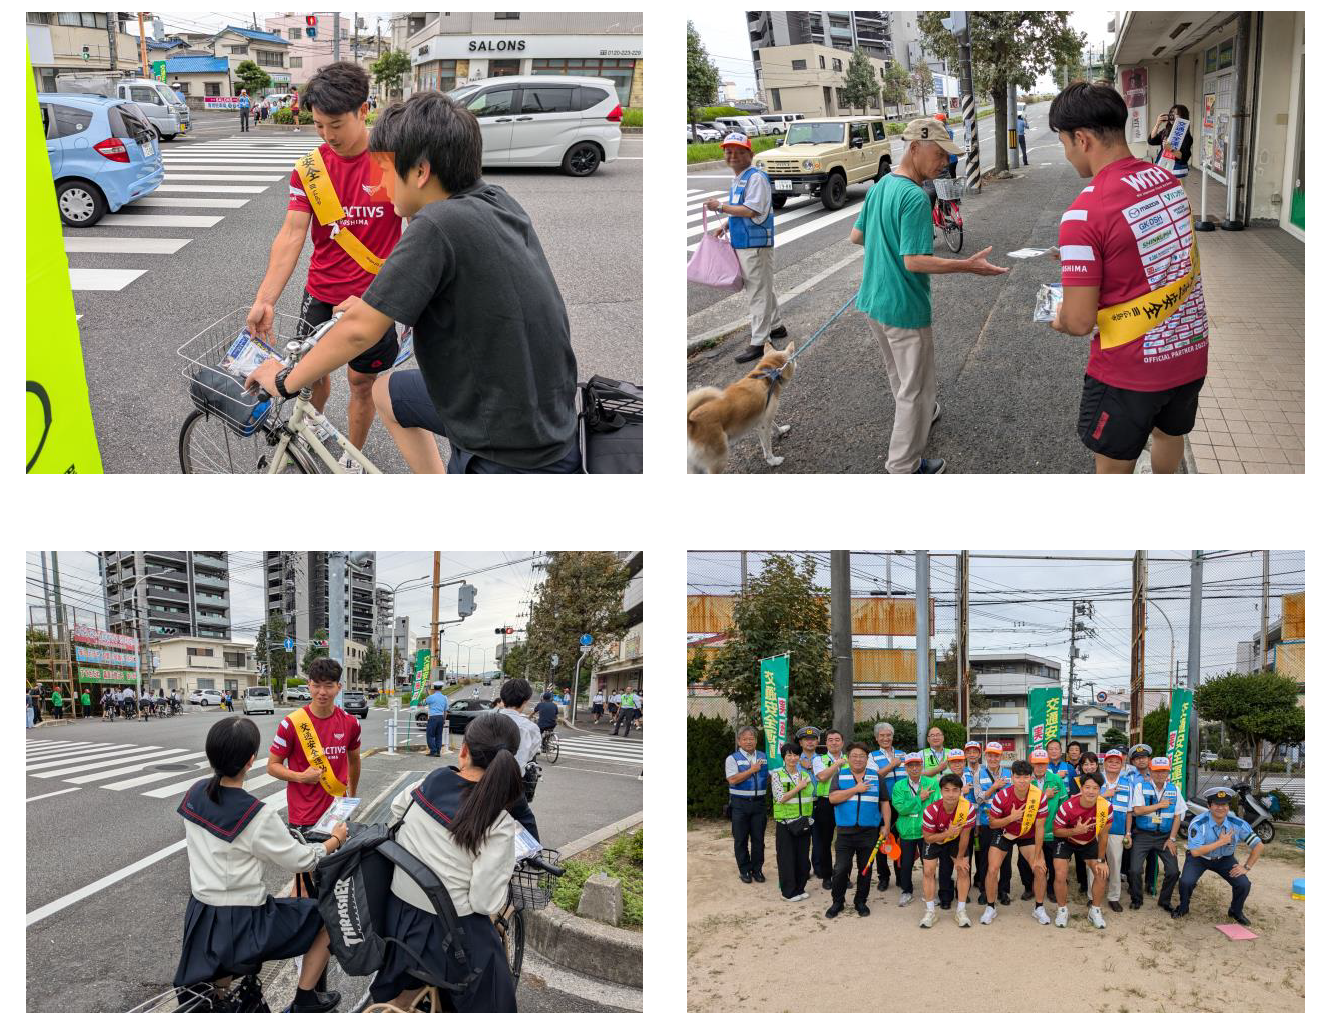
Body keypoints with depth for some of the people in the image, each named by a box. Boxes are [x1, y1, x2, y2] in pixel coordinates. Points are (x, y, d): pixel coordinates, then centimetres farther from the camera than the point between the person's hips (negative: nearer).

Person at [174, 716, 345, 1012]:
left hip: (200, 919, 7)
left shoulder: (195, 793, -6)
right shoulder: (258, 816, -24)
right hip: (242, 925, -7)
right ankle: (305, 1002, 18)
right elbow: (301, 860, -11)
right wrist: (336, 840, 6)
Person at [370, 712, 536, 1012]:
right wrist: (506, 861, -3)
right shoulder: (499, 825, -24)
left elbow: (396, 809, 14)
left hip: (397, 919, 5)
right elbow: (486, 903, -21)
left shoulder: (429, 782, -9)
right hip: (448, 936, -5)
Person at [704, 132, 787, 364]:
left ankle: (758, 343, -4)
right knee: (763, 289, 21)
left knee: (758, 293, -6)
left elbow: (752, 210, -24)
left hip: (755, 244, -10)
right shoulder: (736, 180, 14)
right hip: (741, 243, 10)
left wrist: (721, 207, -18)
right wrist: (725, 225, 12)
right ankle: (775, 327, 35)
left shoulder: (756, 177, -15)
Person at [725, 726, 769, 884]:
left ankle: (757, 869, 16)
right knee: (741, 839, 3)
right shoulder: (733, 758, -2)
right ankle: (744, 871, 13)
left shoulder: (764, 757, 10)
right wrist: (752, 770, -12)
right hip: (740, 804, -3)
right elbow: (732, 779, -15)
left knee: (758, 838, 6)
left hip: (759, 803, 3)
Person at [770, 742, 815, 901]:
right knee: (786, 857, 0)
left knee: (802, 856, 8)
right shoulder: (777, 775, -5)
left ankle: (800, 888, 21)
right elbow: (780, 798, -13)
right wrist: (798, 787, -13)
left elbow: (812, 795, 14)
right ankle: (788, 891, 9)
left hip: (804, 822, 4)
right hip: (785, 823, -4)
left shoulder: (805, 775, 9)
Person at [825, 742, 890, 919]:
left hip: (869, 832, 1)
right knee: (841, 869, -4)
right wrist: (856, 789, -13)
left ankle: (860, 902, 21)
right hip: (845, 831, -1)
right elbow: (833, 798, -11)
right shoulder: (840, 776, 5)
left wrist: (886, 826, 2)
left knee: (865, 869, 8)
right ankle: (837, 902, 11)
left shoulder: (876, 777, 10)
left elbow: (885, 804, 11)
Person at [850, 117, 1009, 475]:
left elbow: (856, 235, 14)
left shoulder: (879, 187, 4)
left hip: (873, 300, 9)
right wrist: (969, 266, -24)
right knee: (915, 387, 5)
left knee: (898, 372, 28)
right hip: (904, 308, -9)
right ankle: (904, 467, 13)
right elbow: (914, 261, -27)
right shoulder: (915, 197, -23)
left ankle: (923, 415, 52)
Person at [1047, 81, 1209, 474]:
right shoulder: (1169, 181, -2)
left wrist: (1059, 320, 1)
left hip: (1128, 369, -7)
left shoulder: (1084, 214, -23)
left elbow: (1080, 322, -22)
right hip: (1190, 353, 7)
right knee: (1170, 433, 30)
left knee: (1112, 467, 13)